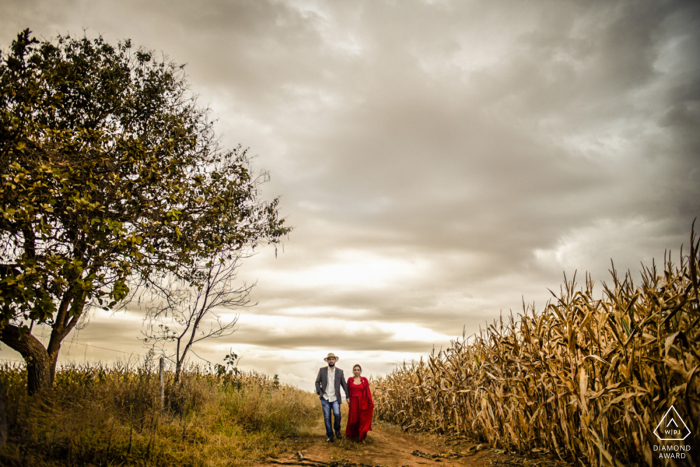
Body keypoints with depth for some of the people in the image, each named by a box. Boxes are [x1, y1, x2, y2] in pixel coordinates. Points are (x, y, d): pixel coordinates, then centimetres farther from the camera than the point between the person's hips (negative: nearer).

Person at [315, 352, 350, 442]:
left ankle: (337, 430, 8)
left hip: (335, 399, -1)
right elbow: (317, 382, 9)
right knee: (327, 418, 1)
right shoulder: (322, 370, 5)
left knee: (337, 414, -19)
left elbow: (344, 384, 10)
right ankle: (330, 436, 14)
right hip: (325, 398, 1)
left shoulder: (340, 372, 6)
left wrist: (347, 396, 6)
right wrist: (319, 393, -3)